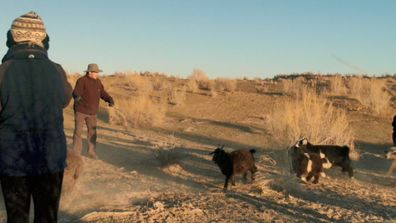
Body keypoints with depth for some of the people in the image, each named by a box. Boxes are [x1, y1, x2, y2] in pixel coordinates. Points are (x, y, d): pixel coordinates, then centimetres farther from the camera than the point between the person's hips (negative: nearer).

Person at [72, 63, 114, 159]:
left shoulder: (97, 81, 3)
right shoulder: (82, 80, -17)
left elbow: (102, 93, 7)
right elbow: (76, 92, -30)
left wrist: (110, 100, -12)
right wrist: (77, 97, -54)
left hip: (91, 112, 5)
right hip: (80, 110, -5)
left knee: (92, 132, 5)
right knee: (78, 131, -1)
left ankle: (92, 153, 15)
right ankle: (76, 153, 8)